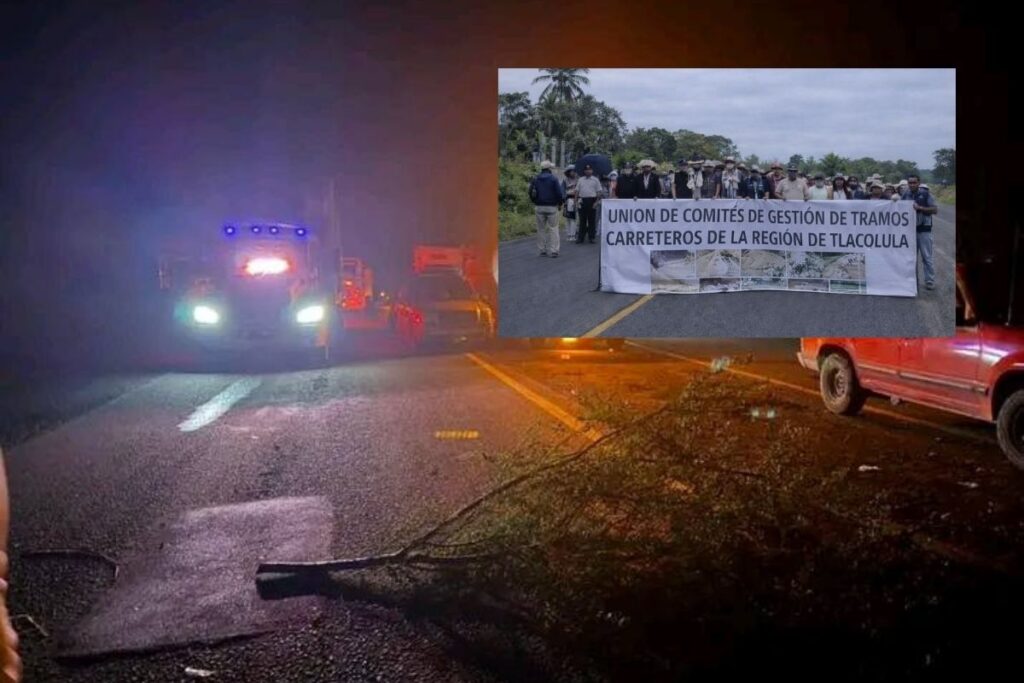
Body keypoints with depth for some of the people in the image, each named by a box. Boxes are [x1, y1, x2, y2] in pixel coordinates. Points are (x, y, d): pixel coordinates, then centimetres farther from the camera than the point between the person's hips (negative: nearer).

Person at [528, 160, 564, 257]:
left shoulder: (535, 179, 5)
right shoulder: (553, 179, -8)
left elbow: (531, 193, 7)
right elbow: (559, 193, -11)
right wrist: (560, 203, 4)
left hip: (539, 207, 4)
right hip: (552, 207, -3)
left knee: (541, 229, 10)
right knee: (553, 229, 0)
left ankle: (542, 250, 11)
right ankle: (554, 251, -6)